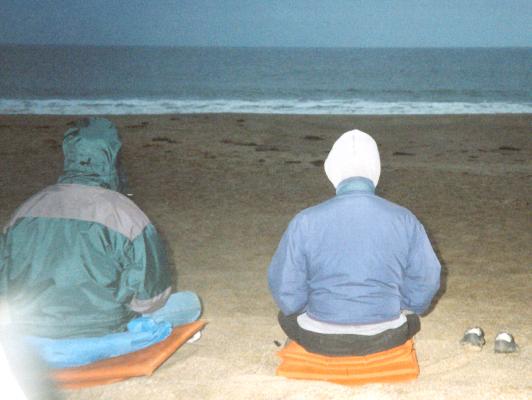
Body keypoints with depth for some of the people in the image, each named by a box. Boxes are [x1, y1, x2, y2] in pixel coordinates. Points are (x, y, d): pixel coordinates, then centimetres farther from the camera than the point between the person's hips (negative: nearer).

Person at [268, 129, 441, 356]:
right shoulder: (405, 221, -12)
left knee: (287, 316, 34)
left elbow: (287, 295, -10)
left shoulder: (304, 223, -16)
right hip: (385, 338, 2)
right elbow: (424, 287, -2)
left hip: (320, 340, -1)